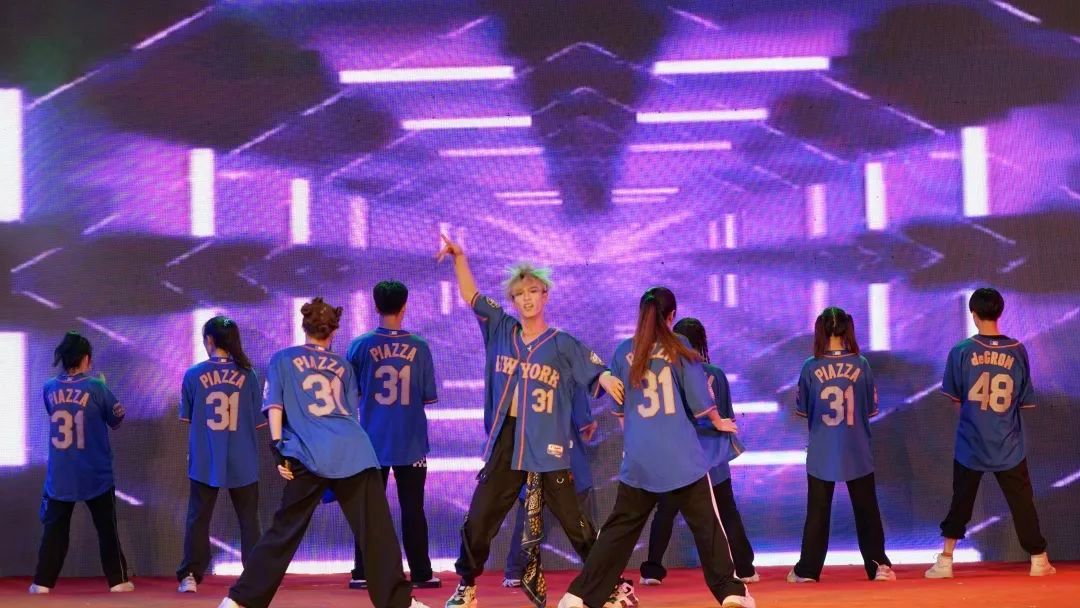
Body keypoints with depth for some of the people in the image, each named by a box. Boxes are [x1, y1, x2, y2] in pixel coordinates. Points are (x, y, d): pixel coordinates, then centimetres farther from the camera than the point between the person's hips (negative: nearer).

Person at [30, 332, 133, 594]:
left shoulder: (50, 389, -1)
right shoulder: (96, 387, -11)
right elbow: (116, 419, 1)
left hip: (59, 475, 2)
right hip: (95, 474, -2)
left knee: (54, 528, 6)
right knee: (107, 527, 9)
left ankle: (42, 582, 2)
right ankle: (118, 580, 12)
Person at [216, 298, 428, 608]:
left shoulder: (283, 359, 16)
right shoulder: (343, 364, 25)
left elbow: (274, 404, 4)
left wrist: (278, 447, -2)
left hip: (310, 456, -1)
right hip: (355, 452, 2)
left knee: (285, 531, 3)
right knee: (377, 530, 2)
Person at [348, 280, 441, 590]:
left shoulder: (360, 346, -5)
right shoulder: (419, 346, -4)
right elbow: (428, 396, 0)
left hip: (373, 441, 0)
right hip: (411, 443, 0)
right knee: (412, 509, 6)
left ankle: (363, 574, 6)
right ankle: (421, 573, 7)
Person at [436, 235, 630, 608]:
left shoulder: (564, 345, -1)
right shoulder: (501, 330, 8)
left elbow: (598, 373, -11)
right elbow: (471, 295, 12)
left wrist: (606, 380, -34)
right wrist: (459, 256, 0)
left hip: (547, 448, -3)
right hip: (504, 444, 3)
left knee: (575, 524, -2)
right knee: (477, 523, 7)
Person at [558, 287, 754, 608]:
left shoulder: (624, 352, 4)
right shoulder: (679, 347, -2)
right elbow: (699, 398, 2)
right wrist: (719, 422, 21)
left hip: (638, 459, 3)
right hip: (681, 456, -2)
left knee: (620, 528, 9)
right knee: (706, 524, 6)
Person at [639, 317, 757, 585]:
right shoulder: (715, 374, -3)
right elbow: (727, 416, 4)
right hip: (712, 457, 1)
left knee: (665, 513, 11)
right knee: (727, 513, 11)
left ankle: (652, 570, 9)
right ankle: (744, 569, 10)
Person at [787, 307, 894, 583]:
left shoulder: (811, 367, -8)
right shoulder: (861, 364, -6)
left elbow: (802, 410, 1)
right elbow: (871, 409, 2)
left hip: (821, 454, 0)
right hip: (857, 452, 0)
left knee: (817, 512, 8)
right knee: (866, 510, 11)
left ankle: (807, 569, 10)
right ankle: (878, 565, 9)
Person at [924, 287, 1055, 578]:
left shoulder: (961, 351, -8)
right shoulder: (1017, 350, -5)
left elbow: (955, 398, 1)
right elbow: (1024, 400, 1)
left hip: (971, 444, 0)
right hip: (1008, 445, 0)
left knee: (960, 503, 12)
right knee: (1022, 503, 10)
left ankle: (945, 561, 13)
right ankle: (1038, 561, 15)